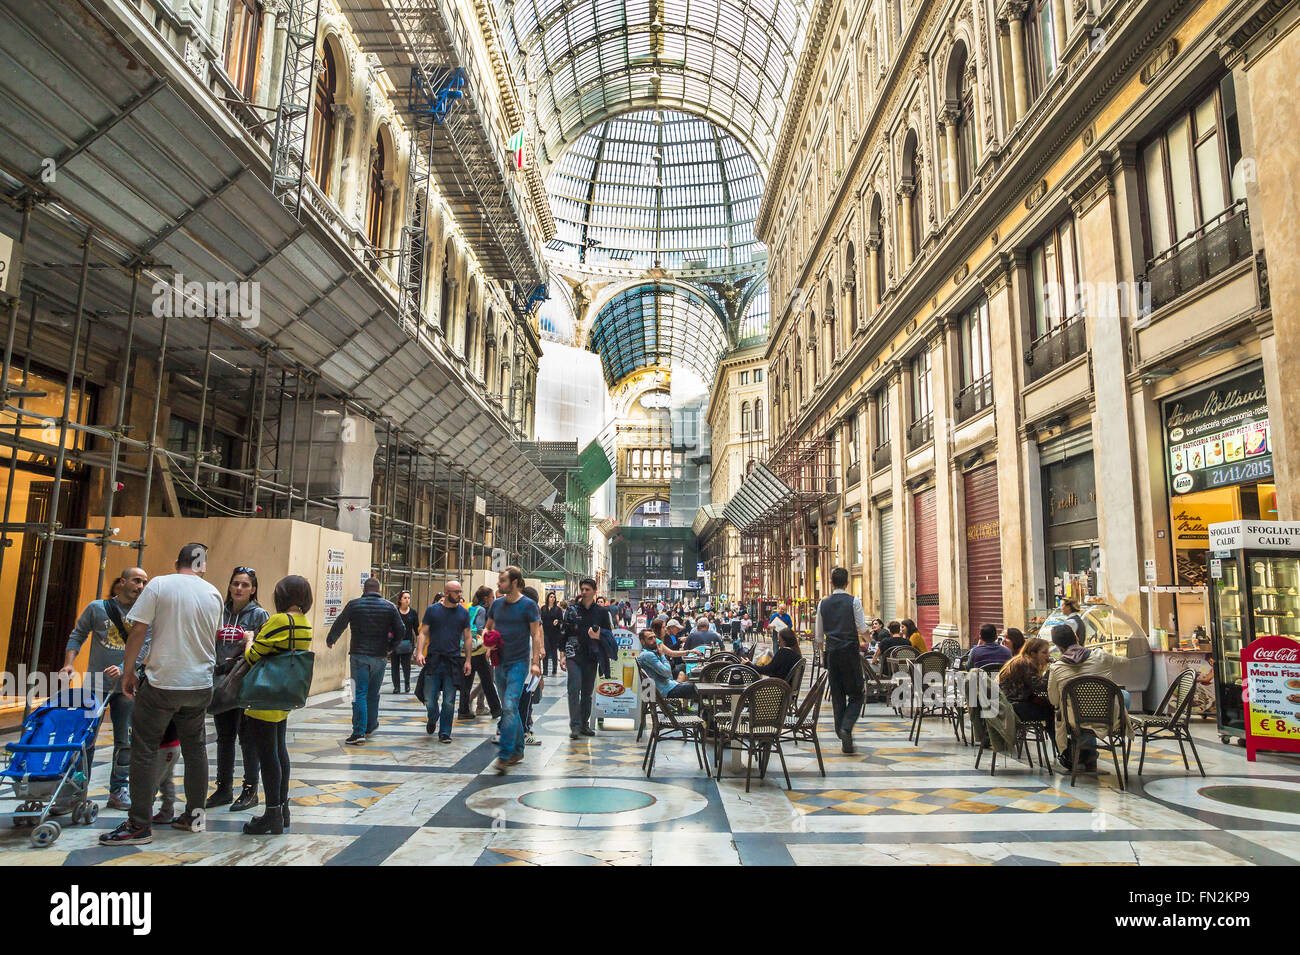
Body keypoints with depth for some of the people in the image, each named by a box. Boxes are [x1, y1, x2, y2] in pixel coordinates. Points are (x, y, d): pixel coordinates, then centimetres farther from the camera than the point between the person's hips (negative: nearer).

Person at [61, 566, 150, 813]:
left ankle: (118, 790, 15)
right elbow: (77, 635, 8)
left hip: (126, 685, 1)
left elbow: (143, 648, -6)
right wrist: (69, 663, -6)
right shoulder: (97, 608, 1)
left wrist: (123, 668, -21)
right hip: (95, 682, -1)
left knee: (125, 741, 5)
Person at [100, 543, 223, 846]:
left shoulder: (158, 585, -7)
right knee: (194, 748, 15)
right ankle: (194, 815, 22)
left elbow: (137, 631, -9)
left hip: (162, 683, -4)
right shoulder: (214, 594, 5)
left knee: (144, 752, 4)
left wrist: (129, 670, 2)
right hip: (201, 684, 5)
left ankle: (140, 825, 6)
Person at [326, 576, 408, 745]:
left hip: (359, 656, -2)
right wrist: (391, 647, 16)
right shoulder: (389, 607, 2)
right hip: (380, 657, 2)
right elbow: (401, 629, 1)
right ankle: (370, 726, 27)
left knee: (359, 694, -2)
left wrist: (330, 641, 23)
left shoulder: (353, 604, -2)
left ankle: (359, 732, -8)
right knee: (373, 694, 16)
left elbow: (339, 625, 5)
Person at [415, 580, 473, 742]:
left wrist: (467, 660, 4)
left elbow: (467, 638, 10)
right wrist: (420, 652, -10)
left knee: (449, 702, 1)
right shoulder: (432, 610, 4)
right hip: (433, 660, -1)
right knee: (430, 699, 2)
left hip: (454, 662, 1)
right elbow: (423, 633, 4)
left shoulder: (463, 612, 7)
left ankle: (445, 732, 15)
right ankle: (432, 719, 33)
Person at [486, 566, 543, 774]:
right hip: (500, 662, 6)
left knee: (510, 707, -15)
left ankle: (504, 756, -15)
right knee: (508, 708, 13)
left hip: (519, 662, -6)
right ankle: (518, 750, 25)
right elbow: (488, 628, 20)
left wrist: (535, 661, -13)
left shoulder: (528, 605, -7)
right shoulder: (497, 604, 9)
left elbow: (536, 634, -6)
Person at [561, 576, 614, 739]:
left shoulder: (602, 611, 5)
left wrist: (599, 636, -15)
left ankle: (584, 724, 19)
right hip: (574, 654, -1)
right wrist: (563, 655, 1)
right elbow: (564, 633, 6)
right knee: (574, 688, -12)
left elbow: (609, 634, 7)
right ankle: (575, 725, -9)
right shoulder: (572, 610, 4)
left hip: (592, 657, 2)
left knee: (587, 692, 9)